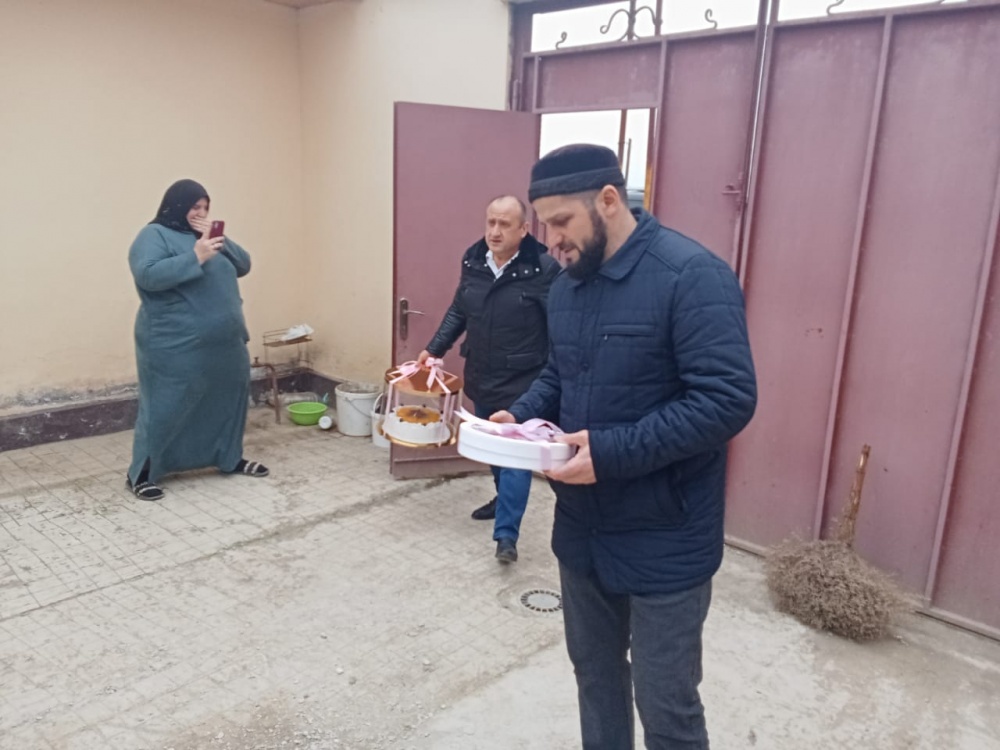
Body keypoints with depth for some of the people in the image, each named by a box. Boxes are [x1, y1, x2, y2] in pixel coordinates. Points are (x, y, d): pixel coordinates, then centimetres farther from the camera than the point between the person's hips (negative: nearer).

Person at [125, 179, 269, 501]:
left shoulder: (207, 236, 16)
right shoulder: (154, 235, -7)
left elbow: (243, 265, 10)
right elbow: (148, 275, -22)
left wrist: (221, 241, -6)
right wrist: (195, 257, -26)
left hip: (223, 342, 8)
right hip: (175, 346, -8)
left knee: (227, 400, 16)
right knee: (165, 407, -2)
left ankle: (231, 458, 32)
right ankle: (141, 474, 10)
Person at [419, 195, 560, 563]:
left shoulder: (543, 269, -17)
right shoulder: (473, 261, 1)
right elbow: (458, 312, 14)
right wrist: (434, 349, 9)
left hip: (522, 383, -6)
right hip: (480, 378, 7)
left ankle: (506, 534, 1)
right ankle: (503, 498, 44)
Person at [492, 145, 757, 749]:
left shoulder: (691, 275, -19)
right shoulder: (568, 286, 6)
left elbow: (728, 399, -24)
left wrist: (612, 451, -27)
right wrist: (520, 416, -3)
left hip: (663, 541, -7)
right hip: (582, 529, 7)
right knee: (595, 674, 24)